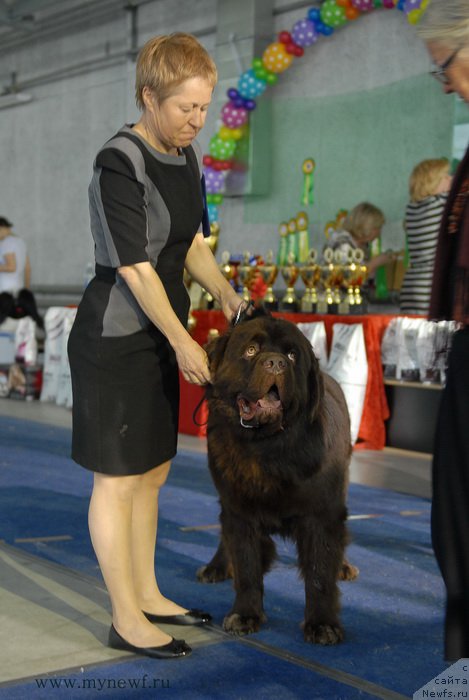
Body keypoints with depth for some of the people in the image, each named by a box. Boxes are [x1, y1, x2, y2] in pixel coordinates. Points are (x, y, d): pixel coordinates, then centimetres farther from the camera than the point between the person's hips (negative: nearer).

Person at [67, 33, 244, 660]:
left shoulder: (186, 156, 7)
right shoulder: (119, 164, -19)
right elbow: (135, 270, -19)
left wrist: (225, 294, -2)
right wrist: (183, 342, -15)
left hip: (159, 337, 9)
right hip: (115, 340, -9)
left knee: (153, 470, 16)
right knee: (118, 478, 1)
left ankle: (147, 595, 30)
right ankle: (126, 620, 13)